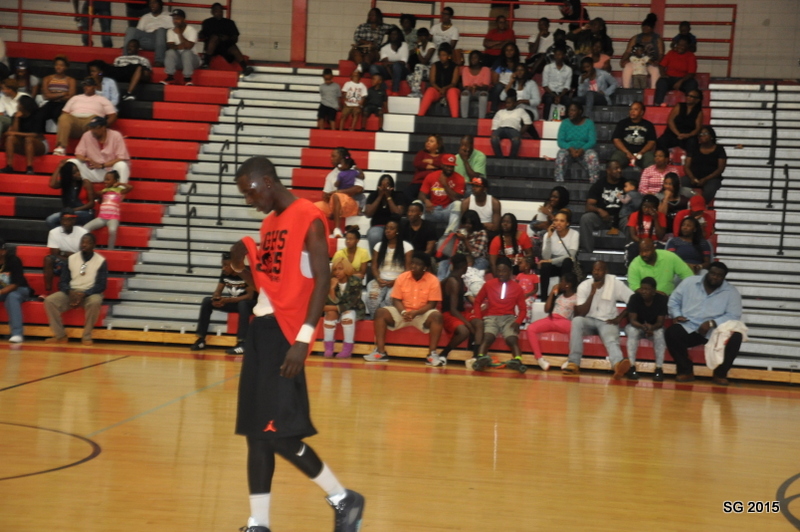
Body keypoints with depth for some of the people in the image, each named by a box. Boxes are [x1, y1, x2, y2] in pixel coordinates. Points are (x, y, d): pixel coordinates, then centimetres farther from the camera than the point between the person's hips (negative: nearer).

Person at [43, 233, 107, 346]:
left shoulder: (101, 261, -2)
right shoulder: (71, 259, 6)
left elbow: (101, 285, -7)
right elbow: (63, 282, 6)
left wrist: (84, 294, -22)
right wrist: (70, 292, -17)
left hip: (90, 293, -3)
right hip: (71, 292, 3)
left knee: (95, 302, -39)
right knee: (49, 300, -24)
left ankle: (86, 337, -24)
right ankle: (60, 336, -18)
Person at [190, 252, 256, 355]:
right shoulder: (225, 273, -5)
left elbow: (249, 296, -26)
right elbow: (218, 291, -1)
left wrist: (227, 300, -34)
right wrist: (216, 299, -27)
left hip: (248, 304, -6)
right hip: (233, 303, 6)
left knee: (242, 304, -41)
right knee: (207, 301, -10)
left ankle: (242, 344, -44)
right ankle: (201, 339, -10)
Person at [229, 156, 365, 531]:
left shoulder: (308, 219, -11)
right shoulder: (270, 223, 17)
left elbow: (322, 281, -16)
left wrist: (303, 338, -23)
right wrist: (241, 266, 2)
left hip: (286, 331, -9)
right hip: (262, 326, 9)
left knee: (278, 433, -11)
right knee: (256, 432, 7)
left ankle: (344, 500, 5)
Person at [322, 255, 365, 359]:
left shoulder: (355, 281, -18)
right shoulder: (332, 282, -9)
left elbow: (351, 304, -20)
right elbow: (332, 303, -16)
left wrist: (333, 308, -26)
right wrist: (332, 288, -31)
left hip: (354, 310, -3)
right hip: (336, 310, 3)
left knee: (347, 315, -35)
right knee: (330, 313, -30)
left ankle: (347, 349, -30)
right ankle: (328, 347, -27)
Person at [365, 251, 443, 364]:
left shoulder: (433, 280, -9)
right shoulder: (402, 277, -3)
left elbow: (432, 304, -11)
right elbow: (396, 300, -1)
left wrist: (415, 313, -25)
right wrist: (403, 312, -22)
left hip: (422, 314, -2)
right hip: (403, 313, 2)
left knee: (436, 316, -33)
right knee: (381, 312, -21)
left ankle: (433, 354, -29)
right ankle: (381, 352, -21)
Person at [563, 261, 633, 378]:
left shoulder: (615, 283, -4)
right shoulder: (584, 286, -3)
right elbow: (581, 313, -11)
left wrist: (619, 318, -11)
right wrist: (592, 293, -20)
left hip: (608, 322, -1)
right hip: (589, 320, 1)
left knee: (611, 340, -35)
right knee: (577, 320, -34)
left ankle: (618, 365, -70)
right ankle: (574, 364, -37)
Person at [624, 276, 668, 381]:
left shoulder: (661, 299, -19)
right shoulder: (635, 298, -20)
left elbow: (660, 322, -19)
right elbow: (632, 320, -23)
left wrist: (652, 327, -42)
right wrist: (643, 327, -44)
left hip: (654, 327, 0)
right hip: (636, 326, 0)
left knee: (660, 333, -32)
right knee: (633, 331, -33)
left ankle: (659, 368, -31)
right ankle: (631, 367, -35)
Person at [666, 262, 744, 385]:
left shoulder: (731, 292, 1)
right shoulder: (689, 283, 6)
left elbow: (733, 315, -6)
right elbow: (674, 301, 13)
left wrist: (712, 323, -19)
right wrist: (676, 315, -8)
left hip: (716, 331, -1)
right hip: (689, 328, 1)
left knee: (735, 337, -29)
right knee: (672, 333, -29)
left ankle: (720, 374, -7)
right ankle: (686, 371, -8)